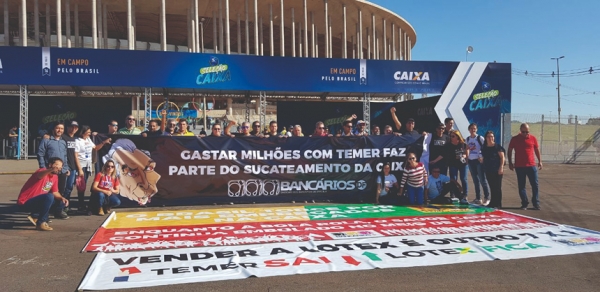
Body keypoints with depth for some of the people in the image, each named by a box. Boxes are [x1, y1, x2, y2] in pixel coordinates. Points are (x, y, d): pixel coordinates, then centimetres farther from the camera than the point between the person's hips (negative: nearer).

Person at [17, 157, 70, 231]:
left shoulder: (55, 177, 5)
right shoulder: (43, 171, -20)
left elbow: (55, 192, 11)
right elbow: (39, 175, -45)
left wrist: (62, 198, -11)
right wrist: (51, 169, -66)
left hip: (38, 201, 9)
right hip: (25, 203, -9)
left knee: (62, 203, 3)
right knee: (49, 196, -32)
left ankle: (35, 216, 8)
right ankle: (41, 223, -19)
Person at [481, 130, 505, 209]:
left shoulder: (498, 147, -5)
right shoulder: (484, 148, 11)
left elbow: (502, 157, -9)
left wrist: (501, 167, -15)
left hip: (497, 170, -5)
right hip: (488, 170, 5)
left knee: (497, 187, -2)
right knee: (492, 187, 11)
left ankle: (498, 204, 2)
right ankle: (492, 202, 18)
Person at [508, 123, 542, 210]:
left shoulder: (533, 138, 3)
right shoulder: (515, 139, 1)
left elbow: (537, 150, 13)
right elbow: (510, 151, 7)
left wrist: (539, 161, 9)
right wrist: (510, 162, 2)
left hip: (531, 166, 1)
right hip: (519, 166, -1)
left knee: (535, 185, 2)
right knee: (521, 186, 3)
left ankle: (536, 203, 11)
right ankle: (524, 204, 11)